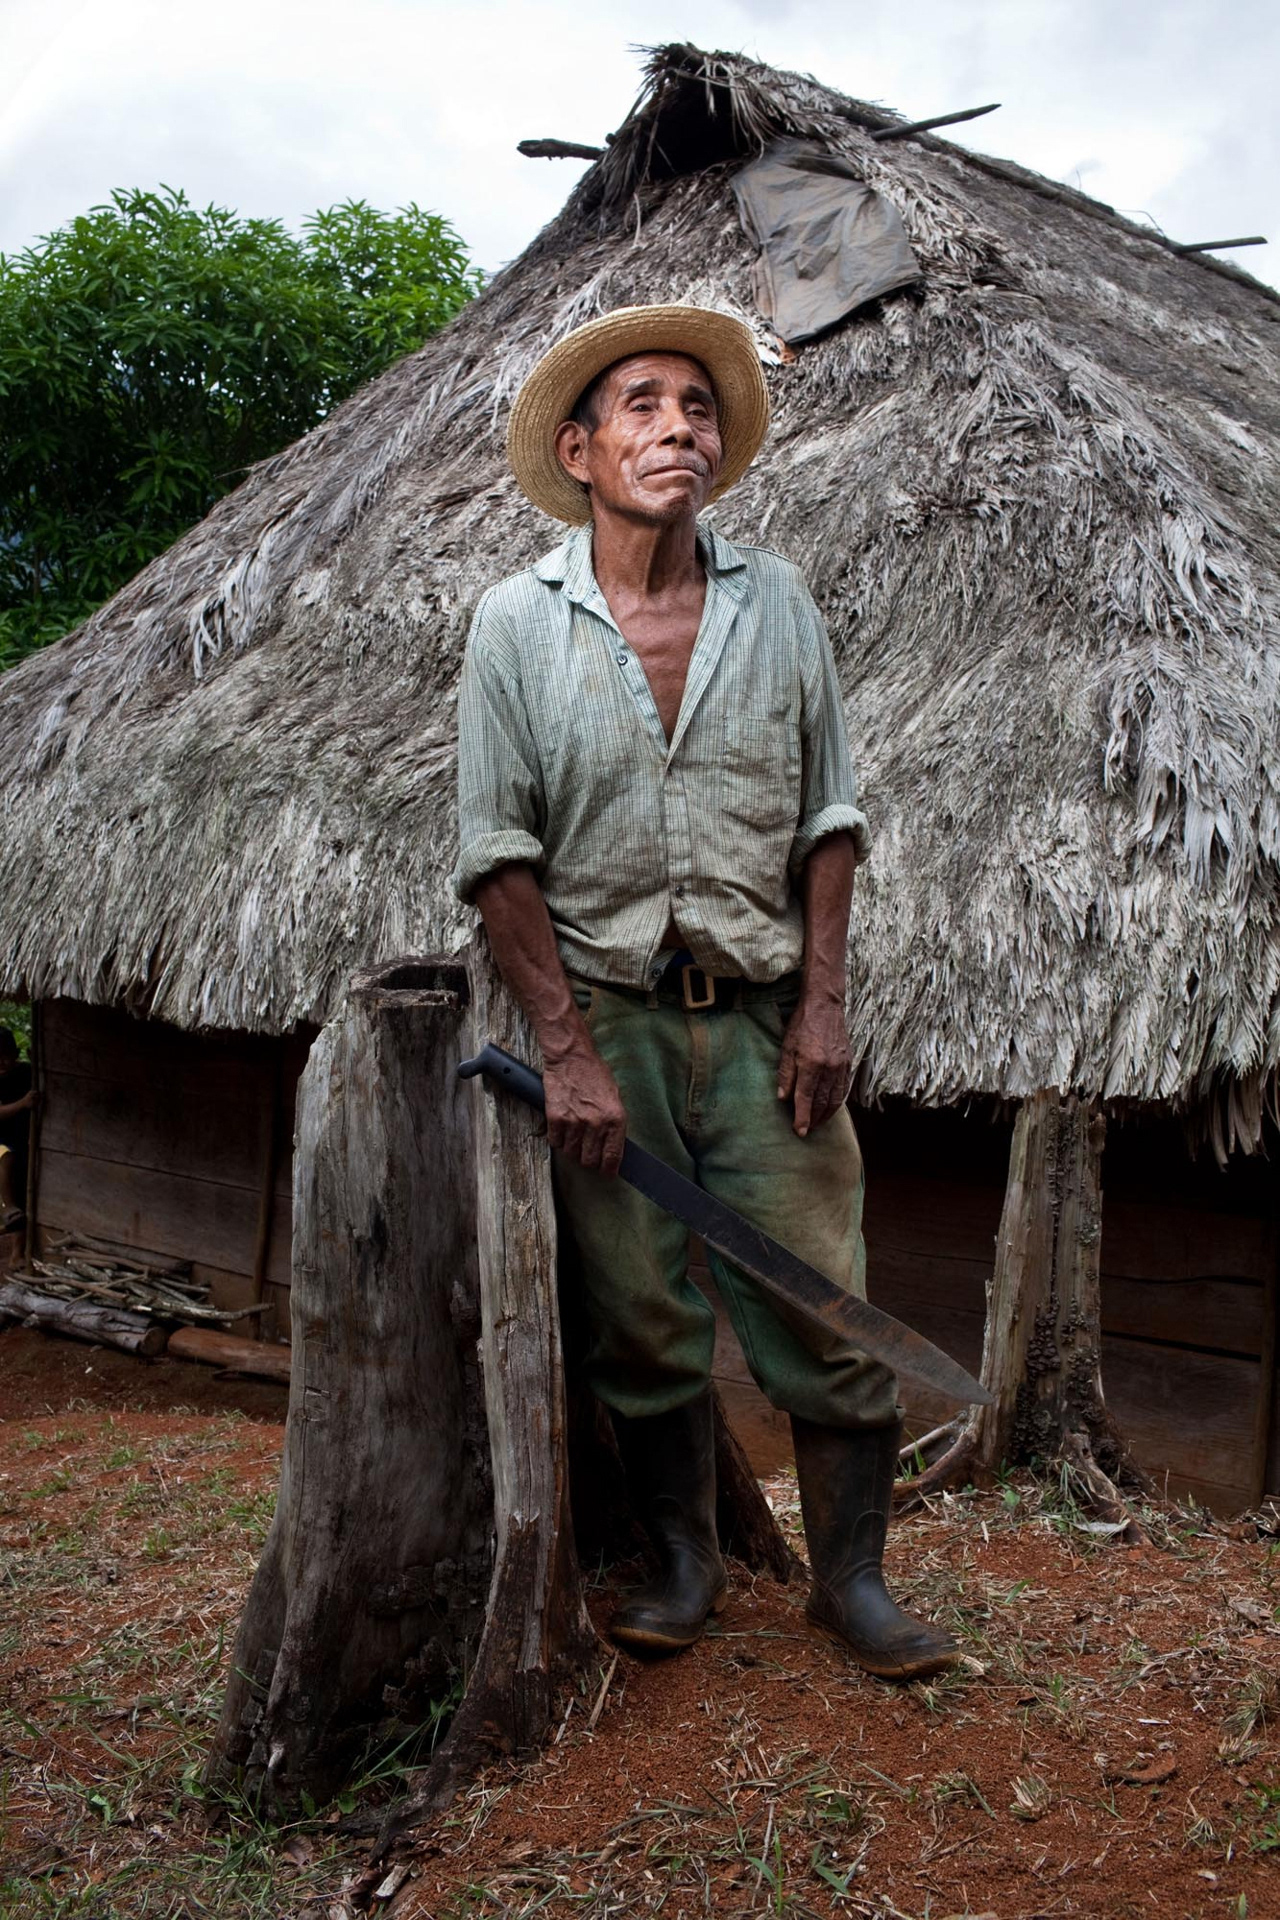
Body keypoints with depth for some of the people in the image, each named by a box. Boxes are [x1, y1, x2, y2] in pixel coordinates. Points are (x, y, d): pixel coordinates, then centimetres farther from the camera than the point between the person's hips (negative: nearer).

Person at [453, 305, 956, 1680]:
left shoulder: (775, 602, 4)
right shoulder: (518, 621, -2)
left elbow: (828, 819, 7)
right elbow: (498, 853, -3)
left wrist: (822, 999, -2)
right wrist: (566, 1048, -10)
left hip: (759, 1013, 1)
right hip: (603, 1012, -1)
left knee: (822, 1312, 2)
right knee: (640, 1318, 8)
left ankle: (851, 1577, 21)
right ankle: (685, 1560, 29)